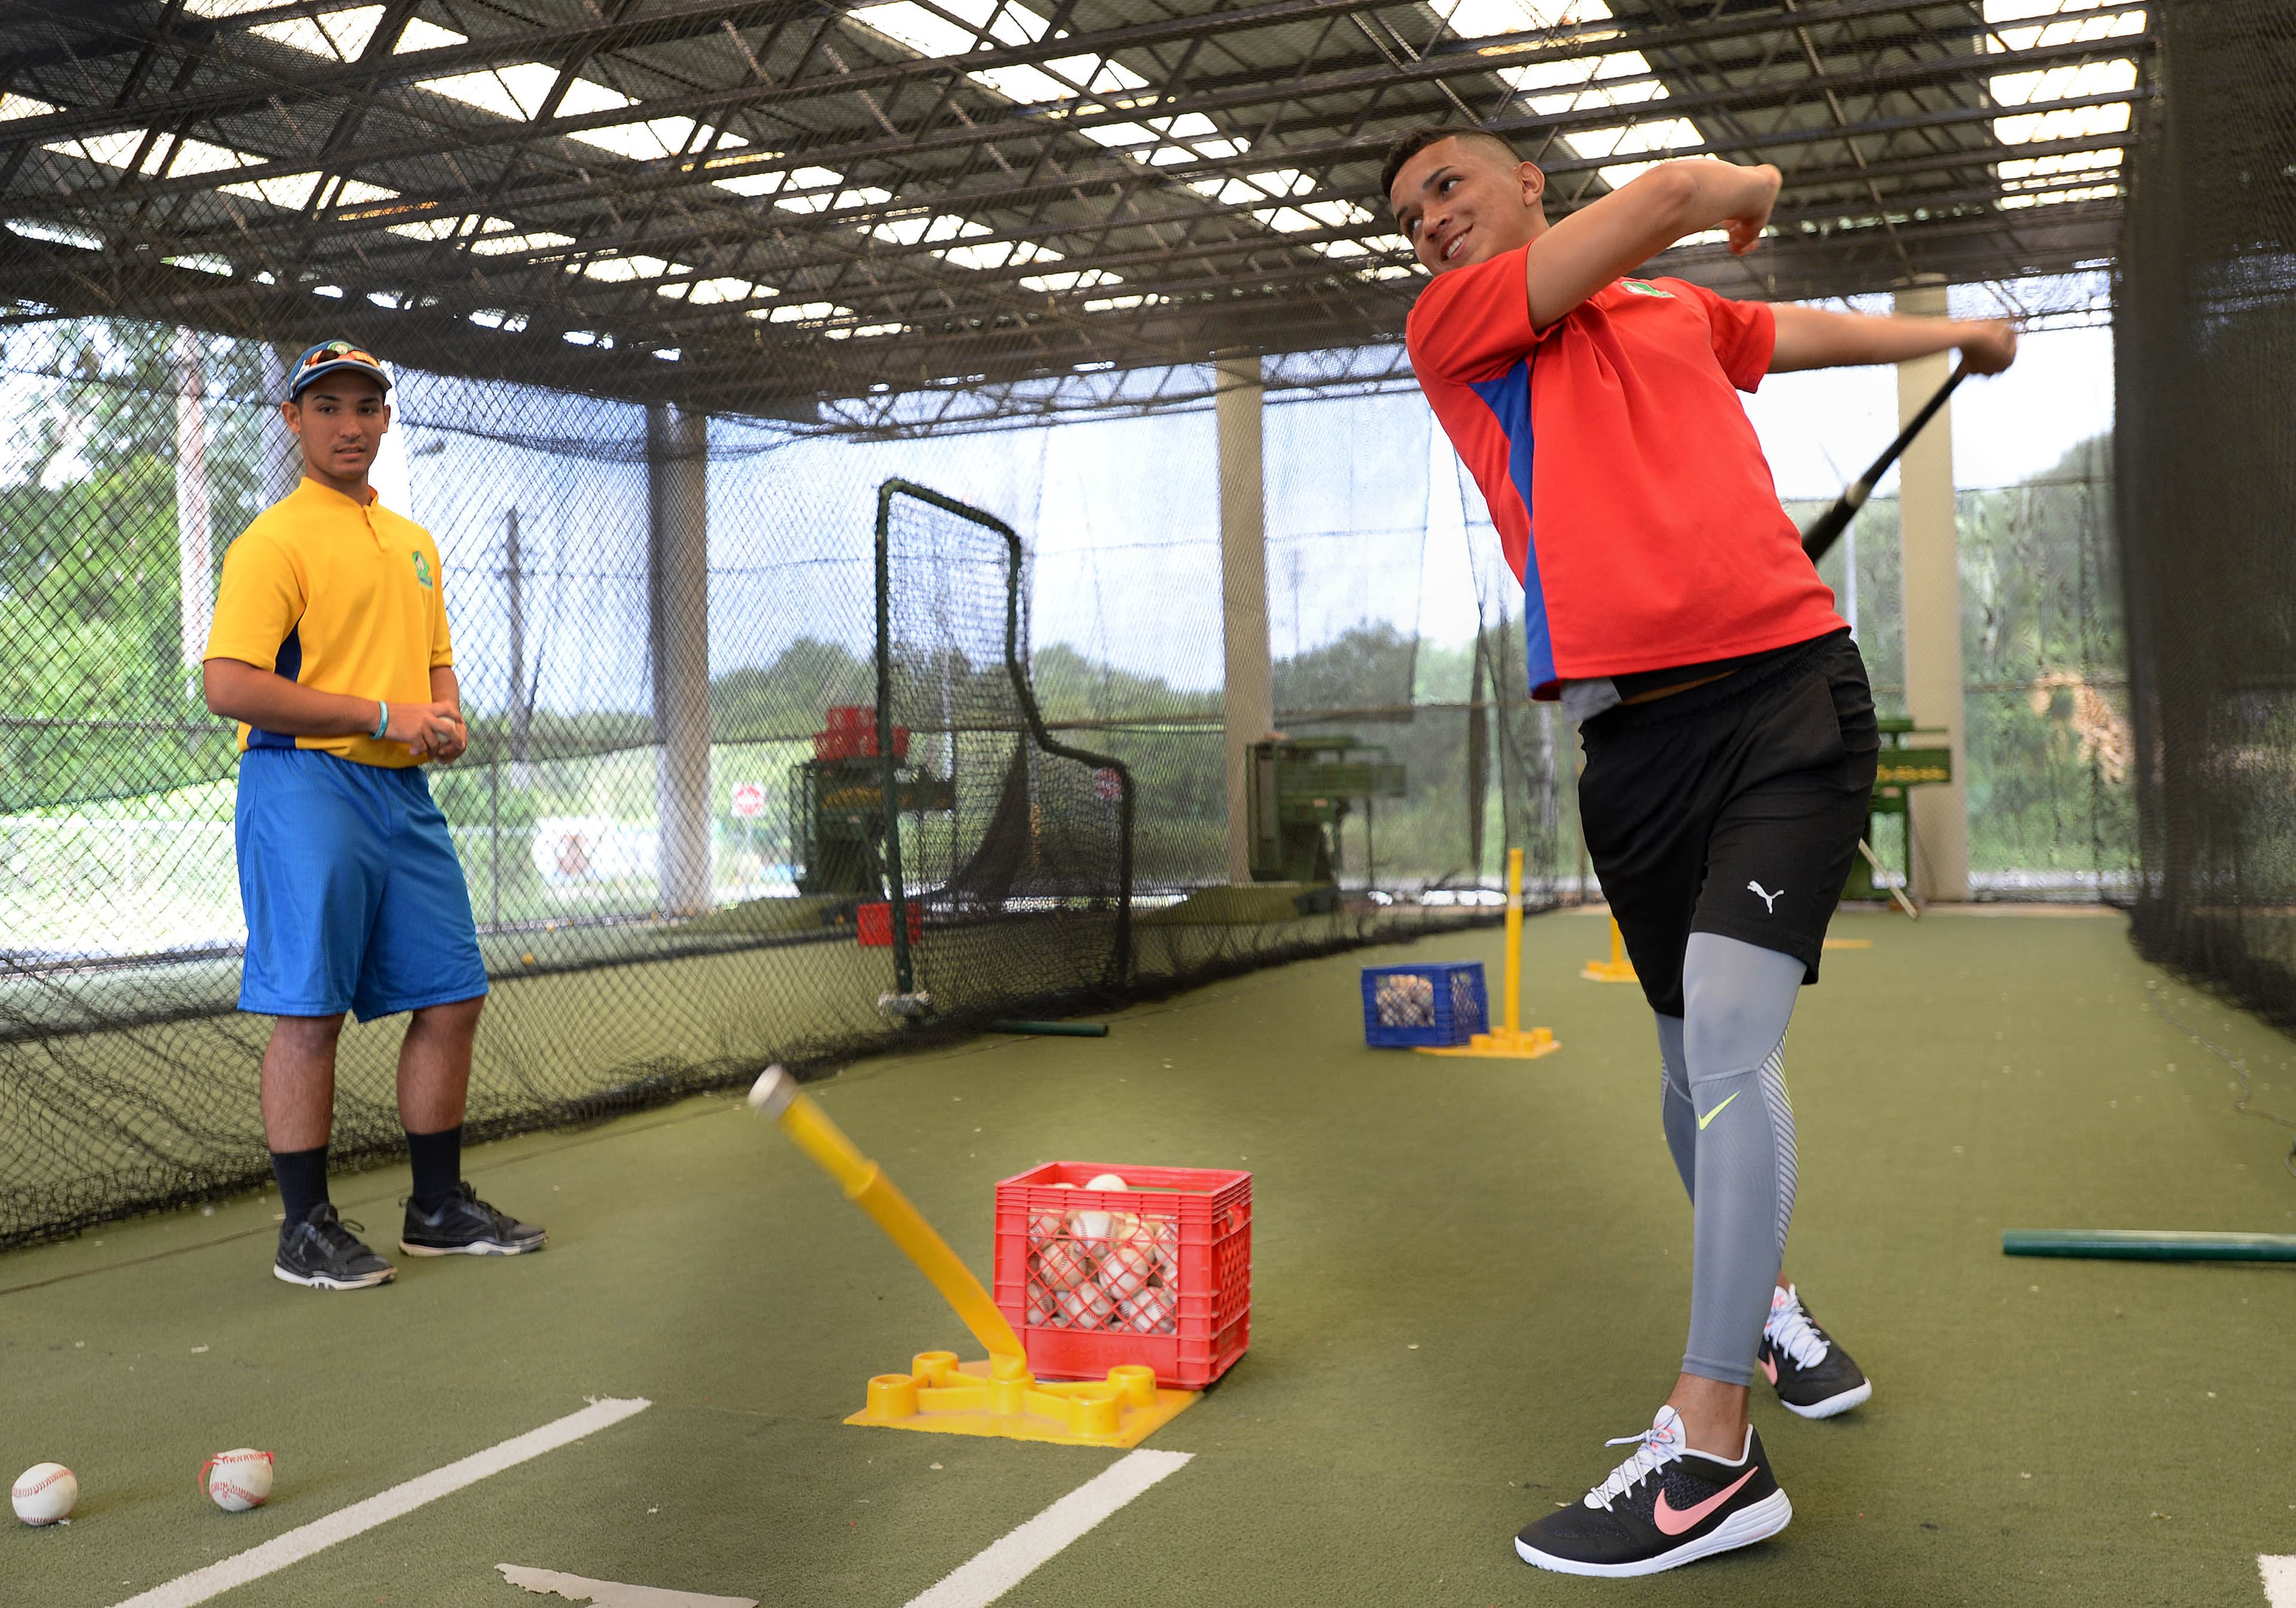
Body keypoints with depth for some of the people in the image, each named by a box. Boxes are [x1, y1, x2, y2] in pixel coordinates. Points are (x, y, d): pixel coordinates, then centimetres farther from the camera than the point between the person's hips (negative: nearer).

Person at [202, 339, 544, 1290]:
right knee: (307, 1011, -4)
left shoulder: (414, 542, 19)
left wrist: (447, 719, 3)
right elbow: (228, 685, -16)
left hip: (405, 795, 8)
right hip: (307, 790, -7)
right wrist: (383, 717, -16)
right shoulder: (273, 541, -6)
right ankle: (305, 1230, 7)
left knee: (451, 997, 8)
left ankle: (439, 1208, 21)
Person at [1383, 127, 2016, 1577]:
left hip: (1790, 693, 0)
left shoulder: (1680, 312, 18)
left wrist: (1958, 330, 53)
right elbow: (1671, 195, -3)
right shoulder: (1449, 326, 7)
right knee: (1696, 1060, 11)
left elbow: (1810, 333, 40)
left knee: (1729, 1031, -16)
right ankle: (1768, 1305, 39)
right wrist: (1740, 190, 18)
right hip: (1637, 737, 1)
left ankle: (1712, 1456, -12)